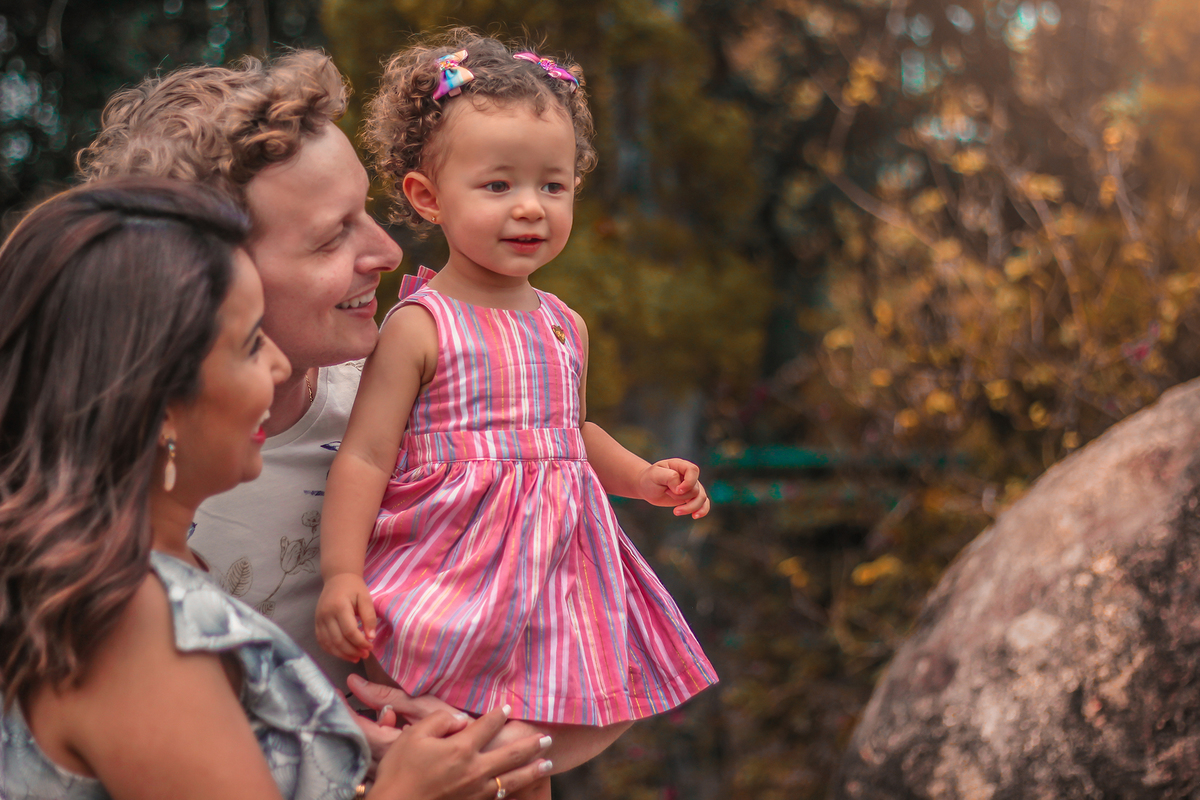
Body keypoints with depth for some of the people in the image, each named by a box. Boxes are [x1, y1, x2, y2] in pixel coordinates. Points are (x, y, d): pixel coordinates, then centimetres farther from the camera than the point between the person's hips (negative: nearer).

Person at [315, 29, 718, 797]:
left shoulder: (566, 326, 10)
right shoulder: (420, 326, -10)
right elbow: (365, 457, -12)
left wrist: (646, 477, 14)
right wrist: (342, 573, -20)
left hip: (550, 576, 6)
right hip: (450, 585, -6)